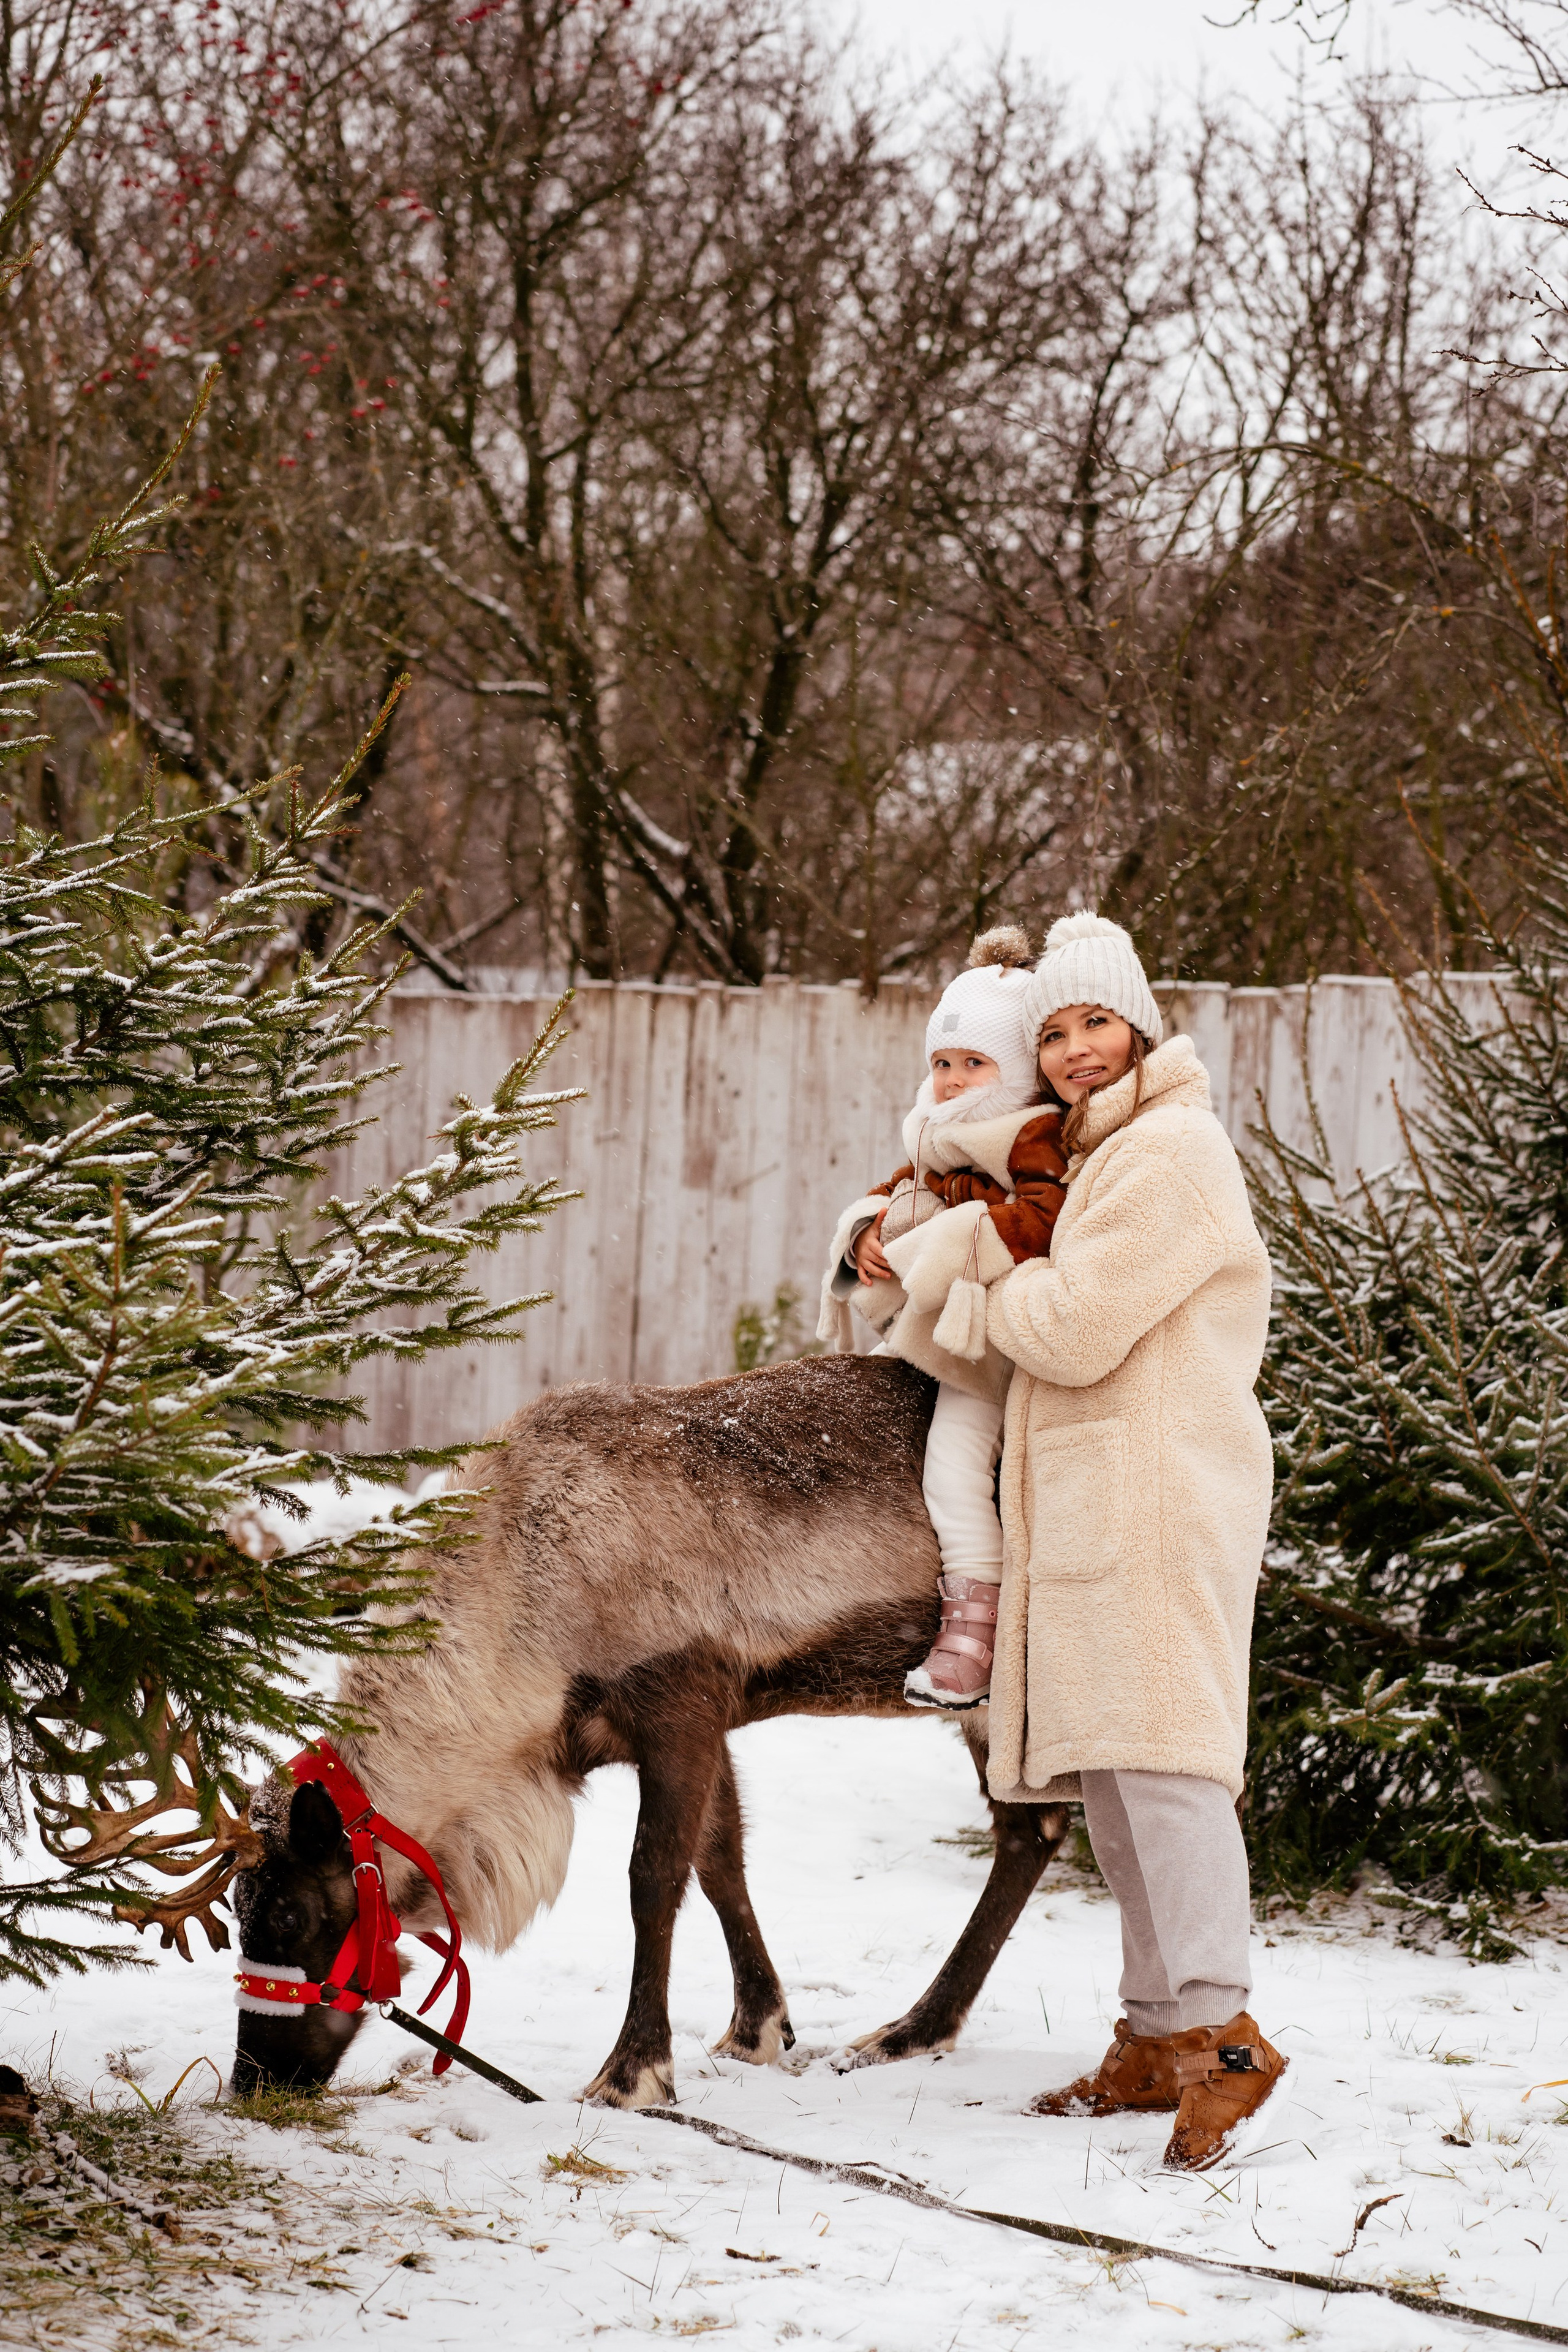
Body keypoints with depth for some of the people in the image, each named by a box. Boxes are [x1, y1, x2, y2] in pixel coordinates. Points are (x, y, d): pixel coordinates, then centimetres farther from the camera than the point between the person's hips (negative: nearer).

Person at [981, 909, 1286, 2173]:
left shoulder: (1167, 1151, -10)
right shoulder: (1104, 1154, 23)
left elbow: (1074, 1332, -17)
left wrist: (1000, 1284, 4)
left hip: (1159, 1491, -11)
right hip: (1097, 1501, 11)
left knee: (1157, 1755, -17)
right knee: (1109, 1778, 10)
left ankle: (1218, 2030, -21)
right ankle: (1158, 2039, 14)